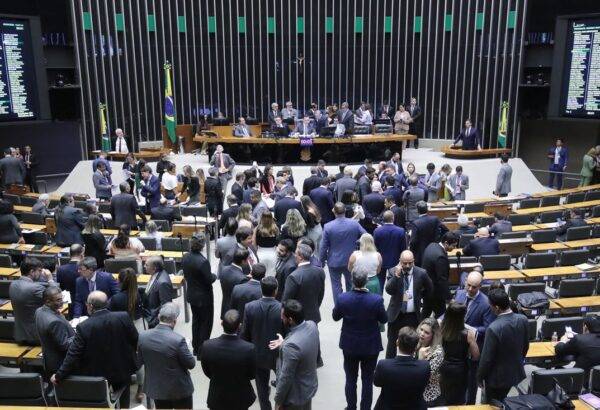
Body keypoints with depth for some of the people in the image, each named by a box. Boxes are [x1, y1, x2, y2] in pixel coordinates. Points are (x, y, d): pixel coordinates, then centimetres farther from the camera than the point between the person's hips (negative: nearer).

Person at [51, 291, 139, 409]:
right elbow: (135, 341, -7)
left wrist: (59, 375, -7)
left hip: (98, 374, -1)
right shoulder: (124, 317, -19)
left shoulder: (83, 327, -23)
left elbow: (73, 355, -19)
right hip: (123, 369, 2)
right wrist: (130, 356, 13)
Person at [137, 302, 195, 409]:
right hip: (179, 389, -4)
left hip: (156, 388, 4)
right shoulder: (178, 340, -28)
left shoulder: (142, 336, -13)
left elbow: (140, 361, 2)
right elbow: (191, 364, -16)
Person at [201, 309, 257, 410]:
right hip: (240, 398, -1)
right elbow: (252, 375, -12)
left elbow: (207, 372, -7)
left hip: (217, 397, 1)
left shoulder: (208, 346, -25)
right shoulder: (249, 348, -29)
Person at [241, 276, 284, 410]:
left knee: (262, 386, 20)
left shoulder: (249, 307, -17)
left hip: (258, 354, 1)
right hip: (278, 354, -1)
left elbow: (244, 333, -8)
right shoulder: (283, 309, -23)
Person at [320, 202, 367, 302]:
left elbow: (324, 246, -11)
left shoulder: (328, 226, -19)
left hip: (334, 261, -2)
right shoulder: (354, 223, -14)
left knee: (336, 285, 12)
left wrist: (322, 260, 3)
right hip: (351, 260, 3)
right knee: (350, 284, 22)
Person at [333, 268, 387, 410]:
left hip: (349, 346, 1)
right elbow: (384, 320, -6)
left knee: (350, 379, 20)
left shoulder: (342, 298, -21)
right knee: (368, 381, 16)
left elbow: (335, 317, -2)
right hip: (370, 347, -1)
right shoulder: (376, 300, -25)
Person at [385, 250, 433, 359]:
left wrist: (418, 296, 8)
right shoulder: (393, 272, -8)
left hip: (413, 316, 0)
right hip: (396, 314, 0)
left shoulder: (421, 273, -6)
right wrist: (396, 275, -29)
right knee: (392, 342, 11)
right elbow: (388, 290, -21)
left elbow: (429, 289, 12)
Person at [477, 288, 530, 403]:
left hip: (497, 377, -6)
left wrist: (480, 377, -6)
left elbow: (486, 358, -22)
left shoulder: (493, 328, -32)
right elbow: (526, 346, 4)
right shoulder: (523, 319, -13)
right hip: (516, 372, 6)